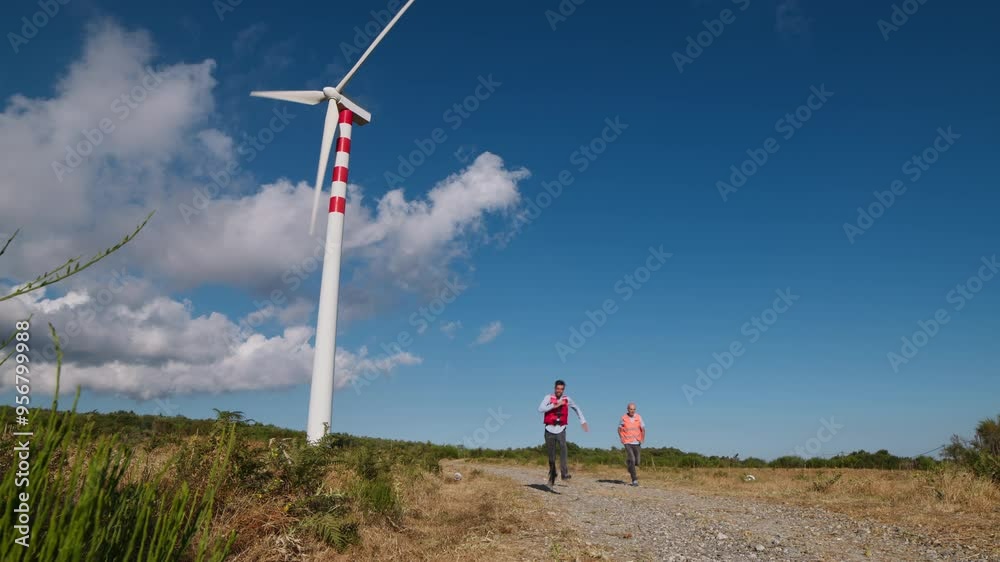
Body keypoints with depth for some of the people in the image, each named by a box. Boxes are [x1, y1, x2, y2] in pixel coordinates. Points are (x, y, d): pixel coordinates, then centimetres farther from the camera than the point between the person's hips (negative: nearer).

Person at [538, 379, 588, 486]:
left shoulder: (567, 399, 7)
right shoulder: (548, 397, -1)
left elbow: (577, 409, 24)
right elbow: (540, 409, -17)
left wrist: (583, 421, 20)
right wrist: (554, 405, -20)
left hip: (561, 430, 0)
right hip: (550, 430, 0)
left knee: (563, 448, -26)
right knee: (551, 455, 7)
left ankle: (564, 473, -33)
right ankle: (552, 477, 23)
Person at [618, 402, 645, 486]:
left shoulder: (638, 417, -2)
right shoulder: (623, 418, -5)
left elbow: (643, 429, 7)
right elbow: (619, 429, 9)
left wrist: (642, 439, -5)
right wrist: (622, 439, -1)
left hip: (637, 443, 3)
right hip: (627, 443, -3)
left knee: (636, 462, 8)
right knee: (632, 460, -15)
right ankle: (634, 479, -6)